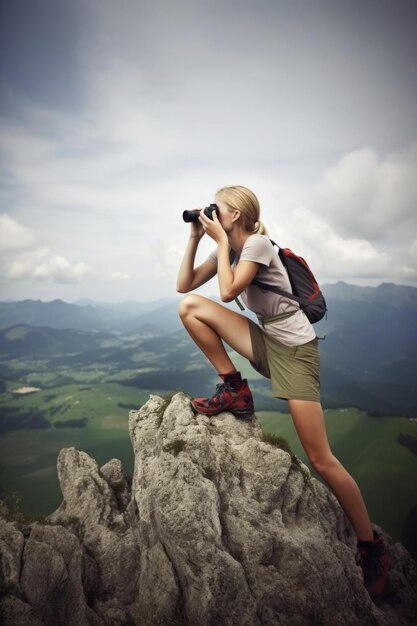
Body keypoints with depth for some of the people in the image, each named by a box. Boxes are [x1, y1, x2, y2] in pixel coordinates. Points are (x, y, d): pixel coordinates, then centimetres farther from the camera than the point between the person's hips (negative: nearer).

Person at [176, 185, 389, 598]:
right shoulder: (229, 250, 9)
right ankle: (234, 391, 2)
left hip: (295, 349, -7)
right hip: (266, 342, 8)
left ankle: (372, 546, 16)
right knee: (189, 307, -5)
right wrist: (195, 238, 2)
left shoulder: (257, 243, -13)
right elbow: (184, 285, 7)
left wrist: (221, 241, -13)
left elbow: (228, 291, -23)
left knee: (320, 460, -7)